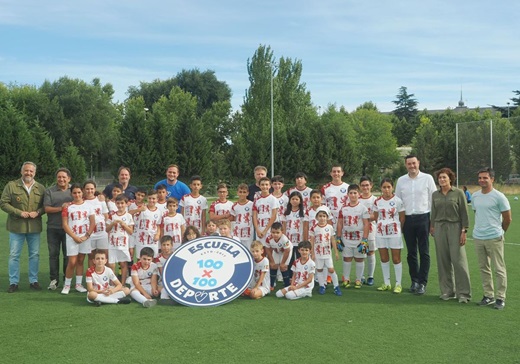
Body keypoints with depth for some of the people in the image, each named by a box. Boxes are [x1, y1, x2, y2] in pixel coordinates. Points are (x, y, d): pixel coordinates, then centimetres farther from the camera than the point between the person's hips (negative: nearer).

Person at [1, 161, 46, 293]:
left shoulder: (40, 188, 6)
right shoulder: (11, 186, -2)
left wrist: (38, 212, -13)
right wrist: (19, 213, -15)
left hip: (34, 227, 2)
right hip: (16, 227, -2)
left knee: (35, 255, 8)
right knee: (14, 255, 3)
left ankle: (33, 281, 20)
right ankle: (13, 282, 12)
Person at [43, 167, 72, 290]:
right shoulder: (49, 191, 4)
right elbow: (47, 208, -4)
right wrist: (60, 208, -16)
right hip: (53, 228, 0)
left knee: (68, 254, 4)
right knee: (53, 254, 4)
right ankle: (54, 279, 12)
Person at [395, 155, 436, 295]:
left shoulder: (427, 178, -1)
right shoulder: (401, 180, 7)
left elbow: (433, 199, 0)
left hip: (423, 218, -3)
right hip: (407, 219, 3)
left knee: (424, 252, 0)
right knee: (411, 252, 9)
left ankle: (422, 283, 6)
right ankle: (414, 280, 20)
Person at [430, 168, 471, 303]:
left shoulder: (458, 193, -2)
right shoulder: (435, 195, 10)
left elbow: (464, 213, -3)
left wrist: (464, 231, -8)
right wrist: (432, 226, 13)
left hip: (455, 227, -4)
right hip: (440, 228, 4)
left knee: (458, 259, -6)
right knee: (443, 260, 5)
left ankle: (463, 293, 1)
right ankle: (447, 291, 15)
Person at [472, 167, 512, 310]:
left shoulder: (499, 197, -9)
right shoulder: (474, 196, 8)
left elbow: (508, 218, -3)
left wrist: (499, 232, 8)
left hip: (494, 238, -6)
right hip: (478, 237, 6)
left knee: (499, 269, 0)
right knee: (483, 268, 13)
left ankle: (500, 298, 8)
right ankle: (489, 295, 23)